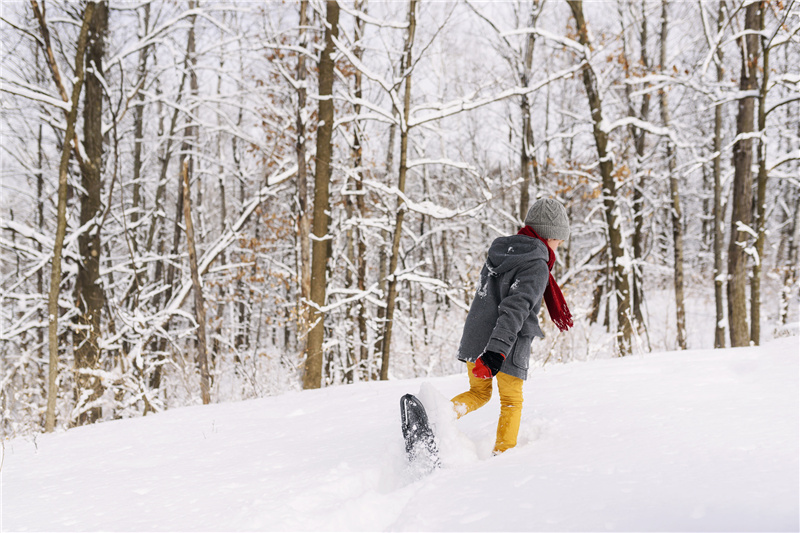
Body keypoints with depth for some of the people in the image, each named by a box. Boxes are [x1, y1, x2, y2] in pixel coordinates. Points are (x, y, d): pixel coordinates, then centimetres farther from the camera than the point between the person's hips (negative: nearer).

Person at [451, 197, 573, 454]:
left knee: (479, 393, 22)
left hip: (474, 341, 6)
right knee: (512, 403, 15)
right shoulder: (537, 267, -15)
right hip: (507, 347, -6)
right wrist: (497, 353, -34)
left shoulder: (501, 250, 10)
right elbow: (516, 308, -26)